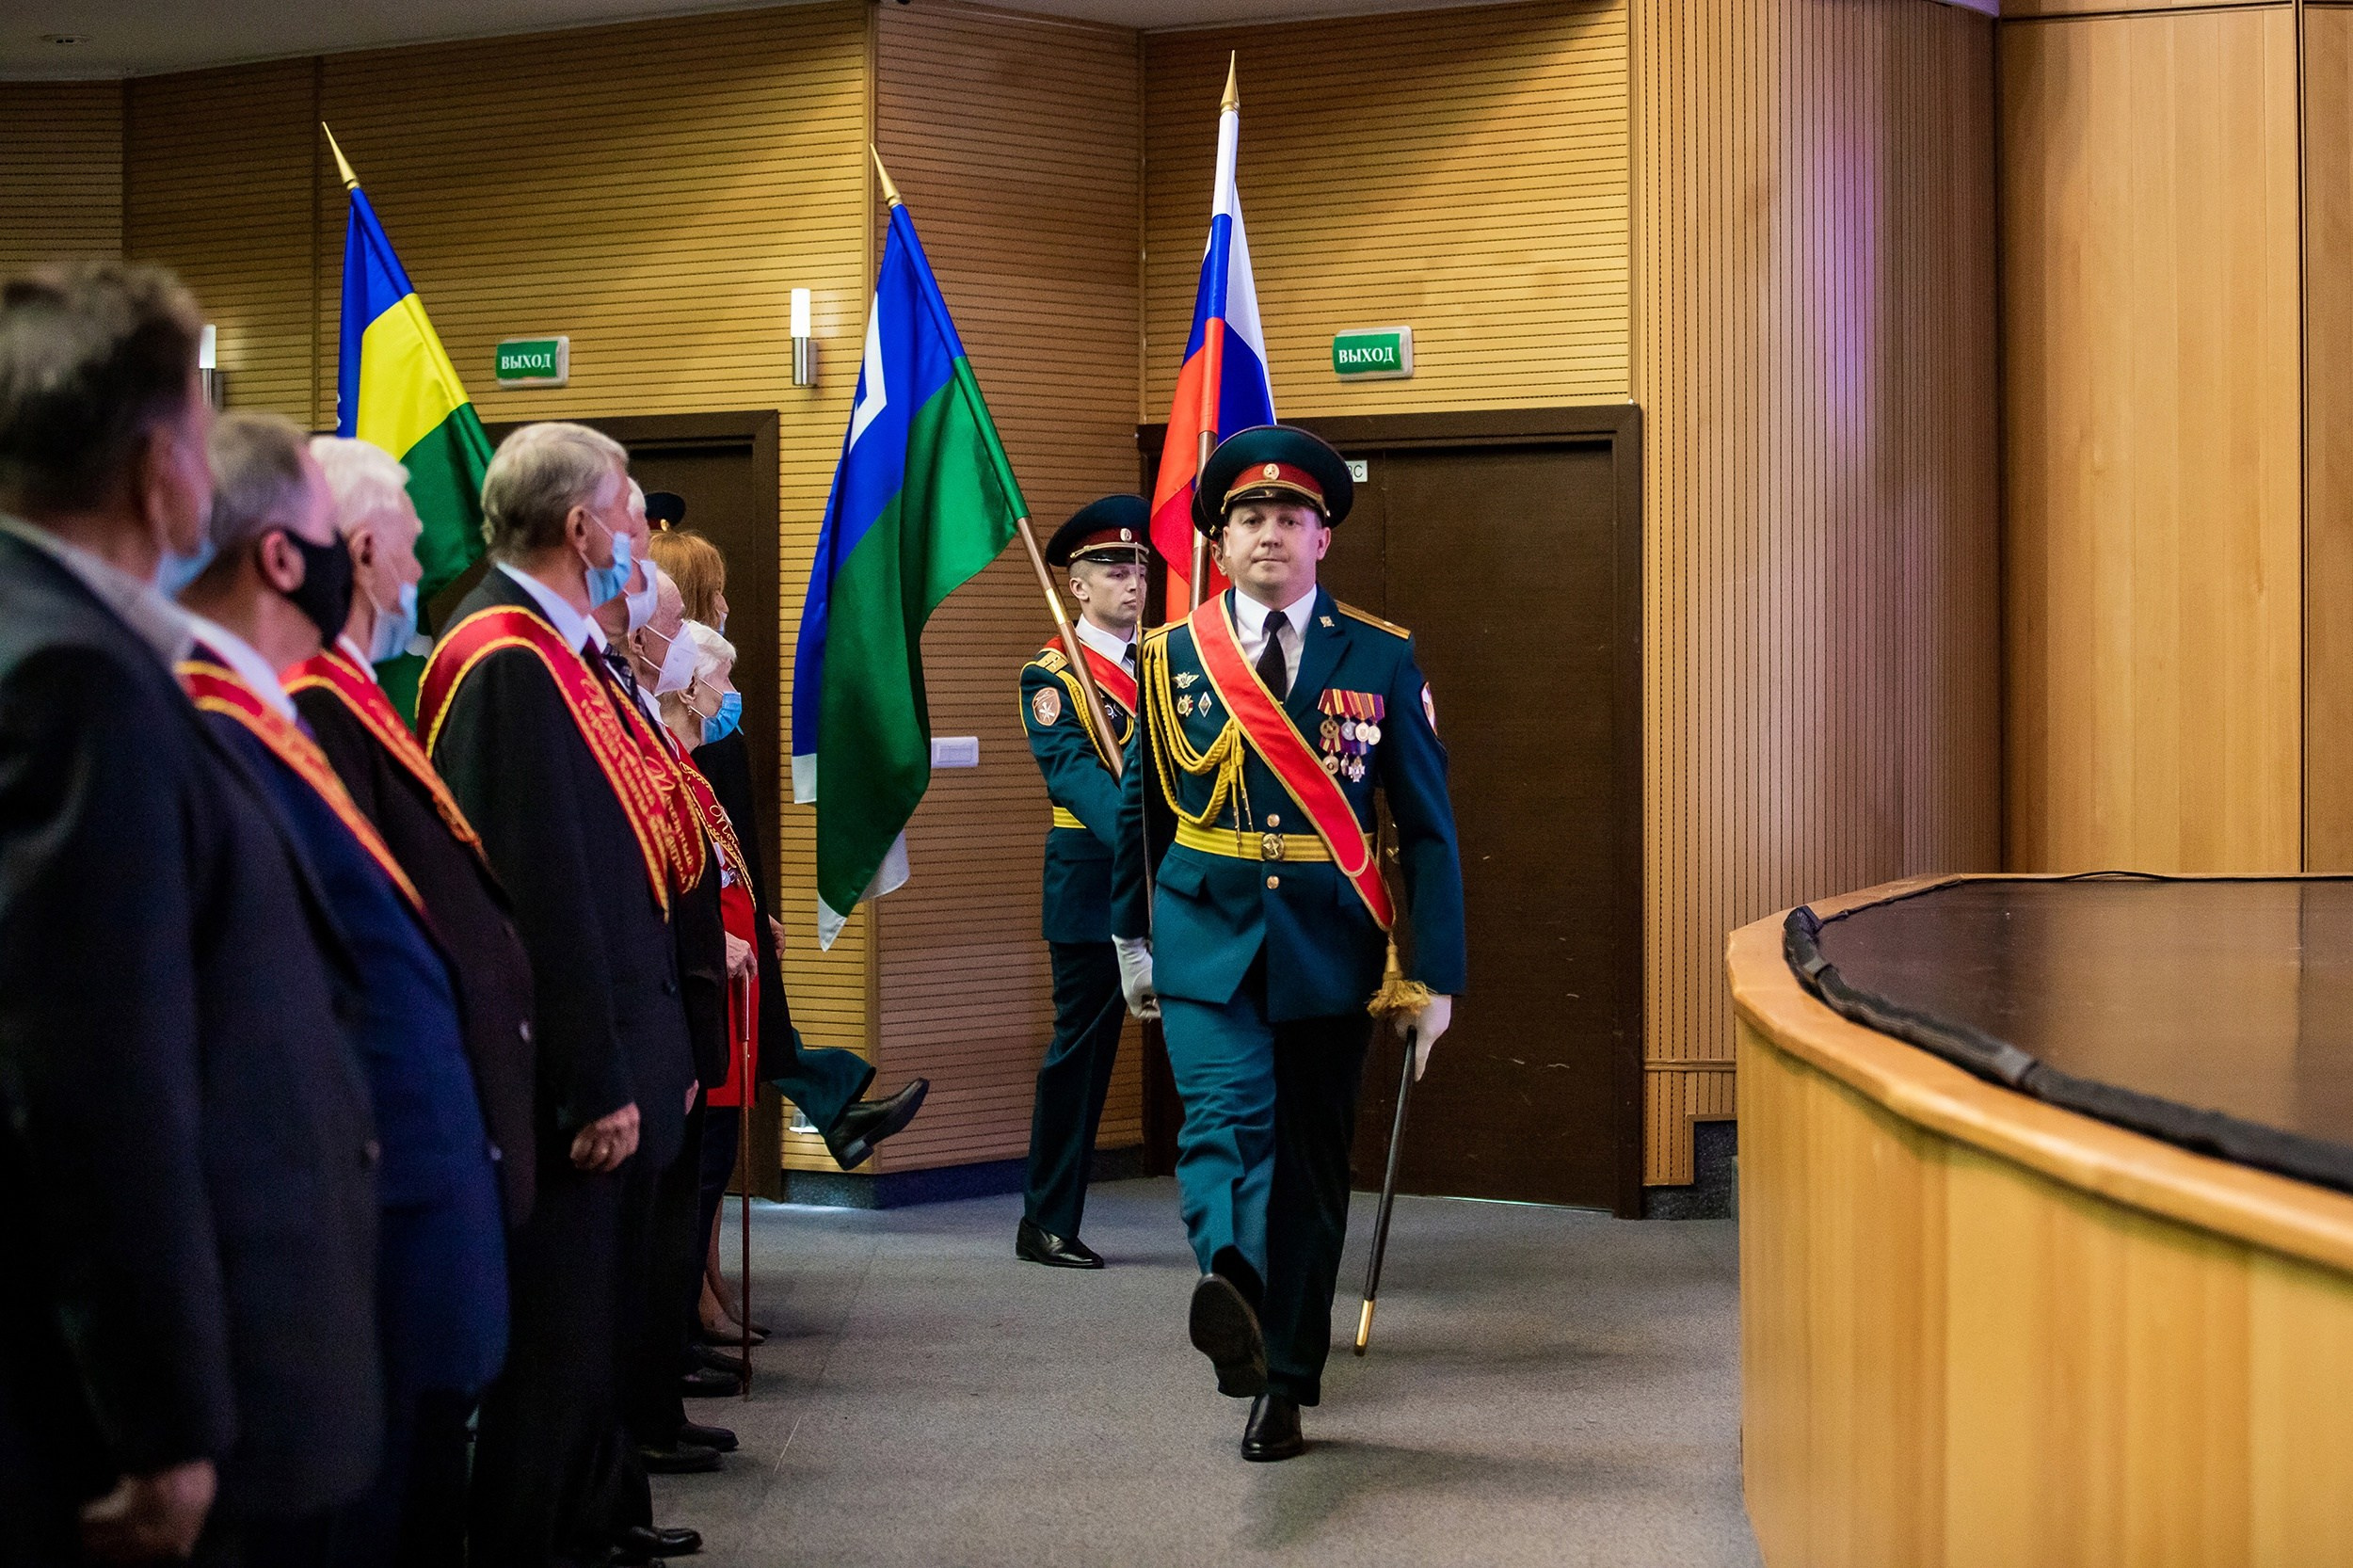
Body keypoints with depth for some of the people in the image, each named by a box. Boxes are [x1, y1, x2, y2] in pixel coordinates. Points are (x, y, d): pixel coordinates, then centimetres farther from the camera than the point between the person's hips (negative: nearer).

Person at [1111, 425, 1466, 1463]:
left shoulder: (1382, 660, 3)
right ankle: (1229, 1281, -46)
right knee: (1228, 1119, -23)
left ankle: (1285, 1382, 13)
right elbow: (1139, 813, 16)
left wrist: (1435, 977, -3)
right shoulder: (1170, 659, 6)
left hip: (1332, 950, 1)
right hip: (1208, 946, 0)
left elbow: (1428, 827, 2)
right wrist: (1132, 941, 18)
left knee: (1311, 1161, 5)